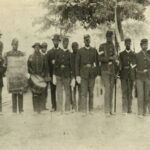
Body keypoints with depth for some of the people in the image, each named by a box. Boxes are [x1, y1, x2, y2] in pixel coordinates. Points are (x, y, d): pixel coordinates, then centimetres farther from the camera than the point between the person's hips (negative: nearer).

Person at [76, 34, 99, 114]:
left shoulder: (94, 50, 9)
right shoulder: (80, 51, 5)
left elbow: (97, 62, 9)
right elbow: (77, 63, 3)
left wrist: (98, 74, 2)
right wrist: (77, 75, -3)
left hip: (92, 74, 2)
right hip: (83, 74, -1)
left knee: (91, 92, 7)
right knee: (84, 92, -6)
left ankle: (91, 109, 16)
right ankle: (83, 110, -4)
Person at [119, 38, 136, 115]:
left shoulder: (134, 54, 11)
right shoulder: (121, 54, 9)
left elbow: (135, 64, 11)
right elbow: (120, 65, 5)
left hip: (131, 75, 1)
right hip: (123, 75, -1)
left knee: (130, 92, 4)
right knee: (124, 92, -7)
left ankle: (129, 109, 10)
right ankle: (124, 110, -7)